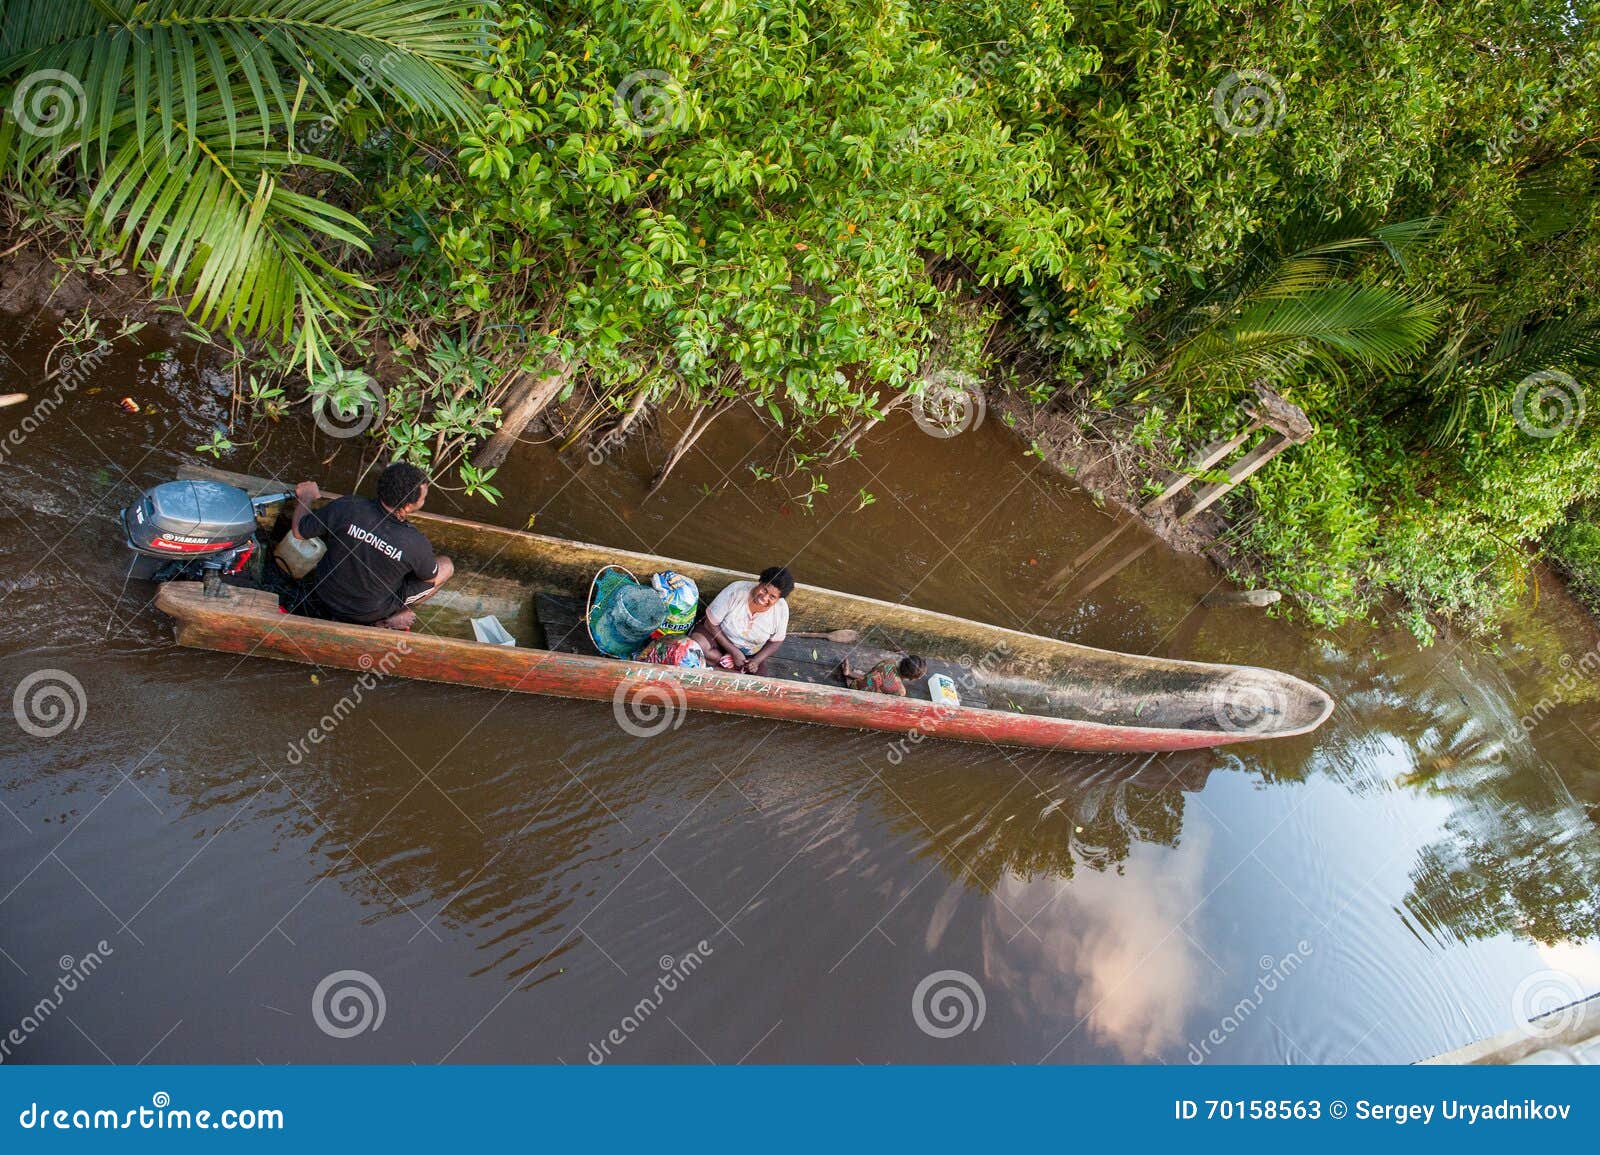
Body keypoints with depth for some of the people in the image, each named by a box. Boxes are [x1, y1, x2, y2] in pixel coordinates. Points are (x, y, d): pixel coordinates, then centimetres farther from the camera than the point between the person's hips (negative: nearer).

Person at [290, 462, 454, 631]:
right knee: (446, 566, 3)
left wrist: (305, 497, 12)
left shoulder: (347, 507, -27)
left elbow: (299, 531, -8)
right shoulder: (415, 543, -32)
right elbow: (431, 577, -8)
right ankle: (388, 619, 1)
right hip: (368, 614, -4)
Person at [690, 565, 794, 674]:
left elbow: (776, 641, -7)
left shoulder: (781, 609, -23)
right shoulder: (736, 591, -29)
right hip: (719, 636, -1)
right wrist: (734, 652, -25)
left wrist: (757, 660, -23)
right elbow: (711, 623, -21)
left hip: (750, 652, 1)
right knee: (697, 644, -30)